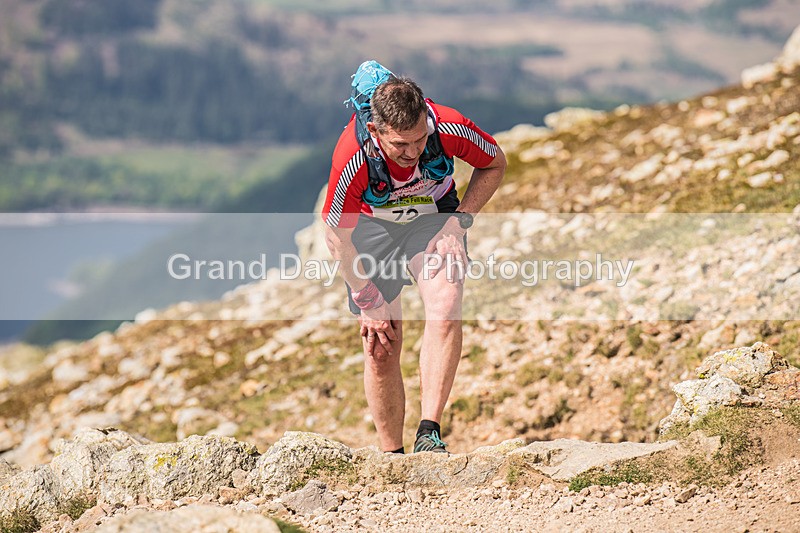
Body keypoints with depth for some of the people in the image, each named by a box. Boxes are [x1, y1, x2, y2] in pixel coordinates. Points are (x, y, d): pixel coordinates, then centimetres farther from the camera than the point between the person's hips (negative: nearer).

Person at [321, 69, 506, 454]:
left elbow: (495, 164, -6)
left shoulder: (451, 129, -31)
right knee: (381, 347, -4)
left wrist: (461, 218, -16)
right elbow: (337, 235, -19)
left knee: (445, 311, -26)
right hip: (371, 224, -1)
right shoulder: (352, 158, -35)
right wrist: (369, 303, -13)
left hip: (434, 216, 1)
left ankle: (429, 433, -26)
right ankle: (392, 457, 11)